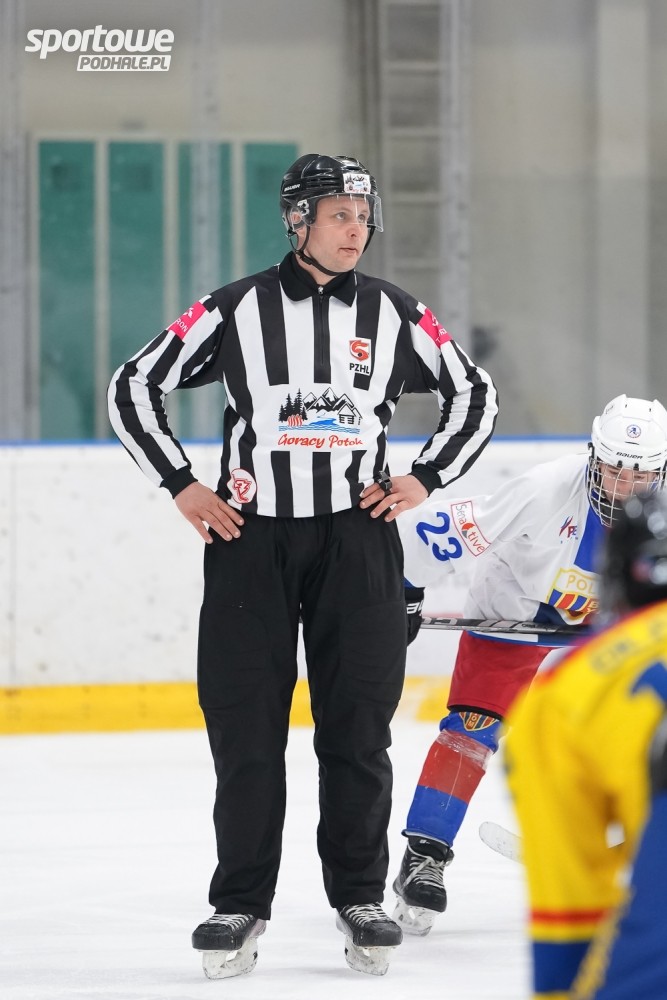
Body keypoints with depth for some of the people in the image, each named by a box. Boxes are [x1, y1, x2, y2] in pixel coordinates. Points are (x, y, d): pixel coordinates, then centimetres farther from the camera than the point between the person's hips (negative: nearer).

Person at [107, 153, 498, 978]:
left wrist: (425, 478, 6)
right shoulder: (236, 311, -1)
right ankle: (240, 905, 6)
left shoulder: (392, 314, 4)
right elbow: (134, 387, 4)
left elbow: (473, 392, 16)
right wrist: (181, 485, -1)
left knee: (357, 725, 2)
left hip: (357, 539, 1)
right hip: (250, 538, -1)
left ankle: (360, 898, 12)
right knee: (245, 724, -1)